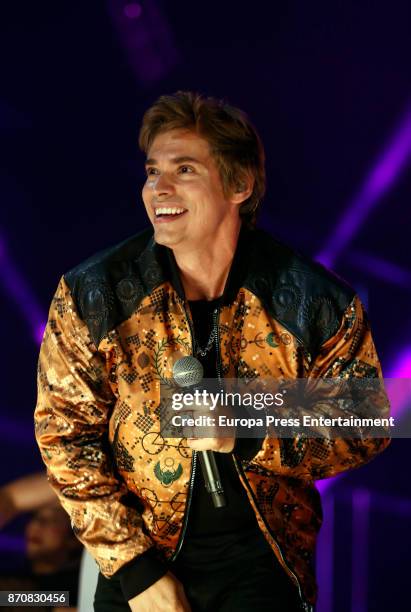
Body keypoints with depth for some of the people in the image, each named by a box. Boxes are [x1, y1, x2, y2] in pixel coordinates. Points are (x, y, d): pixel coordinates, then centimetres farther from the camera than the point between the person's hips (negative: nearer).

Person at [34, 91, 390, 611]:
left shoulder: (318, 304, -13)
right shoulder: (89, 296, -11)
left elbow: (365, 431, -5)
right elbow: (64, 435, -5)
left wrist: (247, 437, -22)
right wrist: (136, 568, -11)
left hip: (264, 565, -1)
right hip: (140, 565, 1)